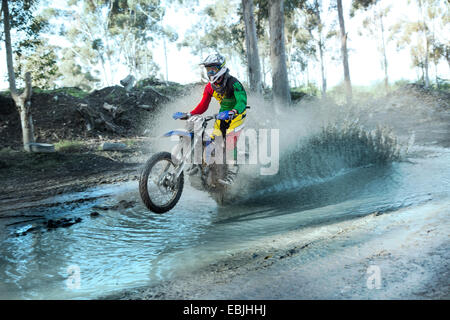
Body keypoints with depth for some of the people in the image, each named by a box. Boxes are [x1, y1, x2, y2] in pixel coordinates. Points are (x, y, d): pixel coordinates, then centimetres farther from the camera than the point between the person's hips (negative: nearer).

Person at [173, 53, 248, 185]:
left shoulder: (233, 83, -21)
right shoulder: (210, 86, 0)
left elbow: (242, 102, -34)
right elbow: (203, 105, 4)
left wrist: (232, 112, -54)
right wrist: (189, 114, -10)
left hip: (237, 114, -7)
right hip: (223, 114, 7)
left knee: (230, 141, -21)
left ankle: (231, 173, -16)